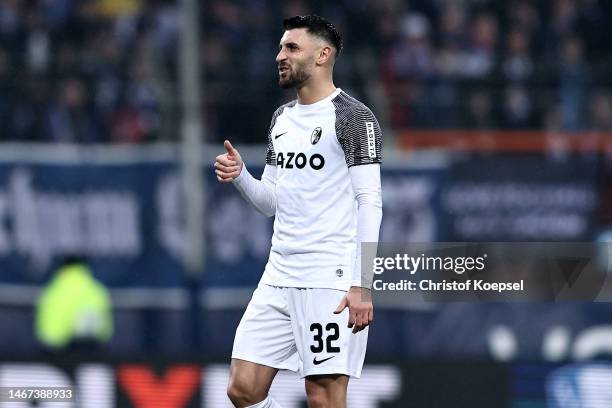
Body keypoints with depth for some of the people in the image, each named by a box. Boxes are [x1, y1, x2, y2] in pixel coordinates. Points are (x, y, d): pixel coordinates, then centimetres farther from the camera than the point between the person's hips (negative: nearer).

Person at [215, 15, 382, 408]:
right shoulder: (282, 118, 17)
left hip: (330, 283, -8)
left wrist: (362, 286, -19)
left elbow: (369, 203, -13)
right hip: (279, 279, 8)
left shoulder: (353, 117, -8)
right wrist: (240, 176, 1)